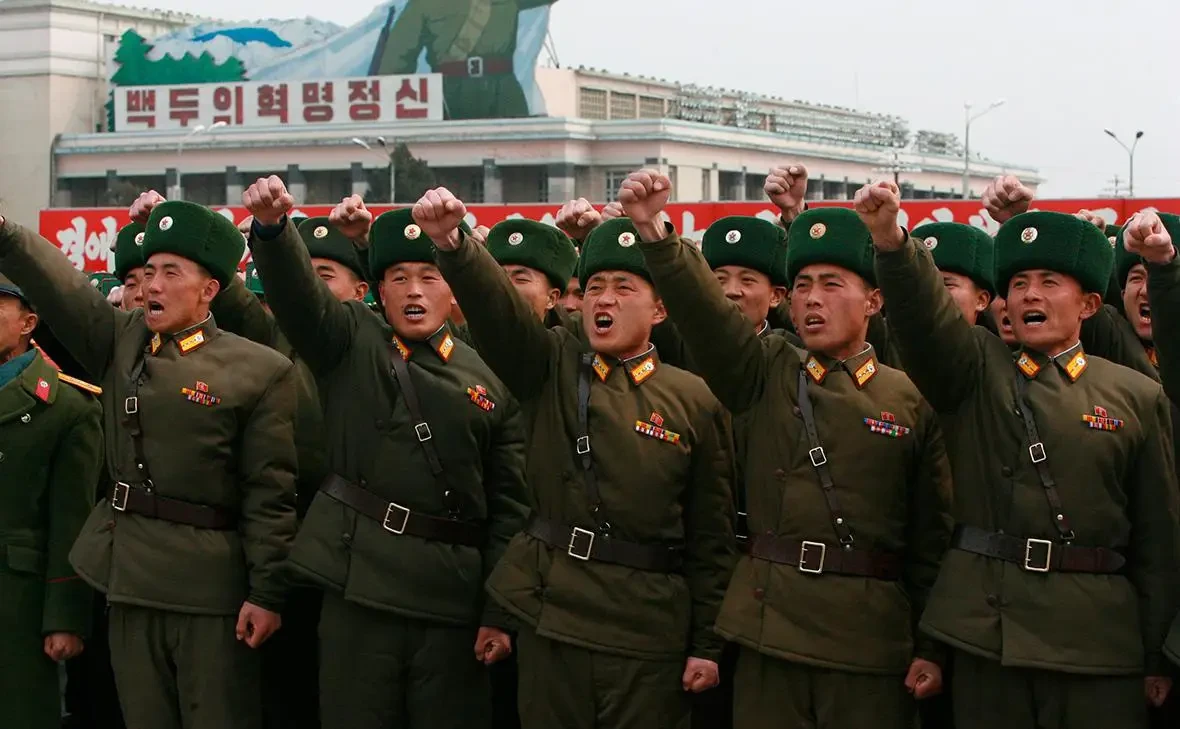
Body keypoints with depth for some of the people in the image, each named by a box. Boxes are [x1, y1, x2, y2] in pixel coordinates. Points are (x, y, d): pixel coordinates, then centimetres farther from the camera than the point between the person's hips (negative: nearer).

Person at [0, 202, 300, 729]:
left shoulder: (260, 371, -6)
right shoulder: (122, 342, 9)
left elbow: (271, 493, -8)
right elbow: (59, 287, -6)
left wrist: (267, 592, -10)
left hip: (211, 582, -5)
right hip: (130, 574, 5)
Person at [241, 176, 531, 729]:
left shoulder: (489, 382, 7)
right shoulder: (353, 345, 8)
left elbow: (509, 507, 5)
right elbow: (298, 290, -12)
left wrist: (498, 614, -1)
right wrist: (272, 224, -33)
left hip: (453, 601, 1)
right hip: (359, 586, 0)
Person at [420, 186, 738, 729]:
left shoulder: (694, 400, -1)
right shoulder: (554, 368, 5)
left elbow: (711, 535, 1)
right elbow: (497, 306, -14)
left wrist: (707, 644, -1)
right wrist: (450, 242, -34)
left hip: (648, 631, -2)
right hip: (550, 611, 2)